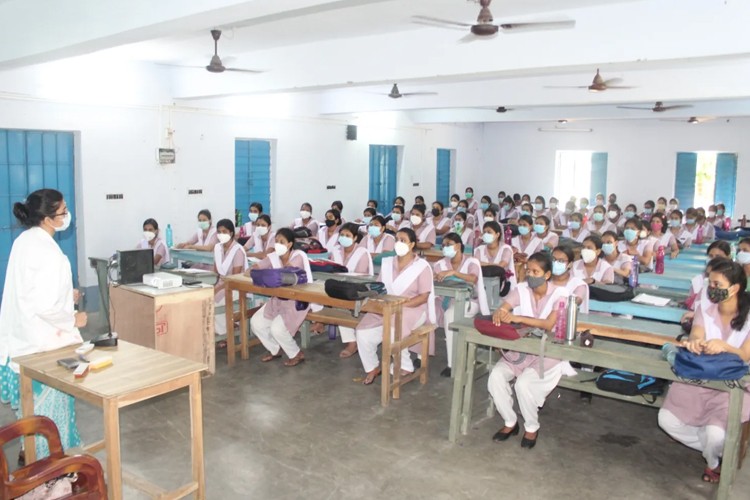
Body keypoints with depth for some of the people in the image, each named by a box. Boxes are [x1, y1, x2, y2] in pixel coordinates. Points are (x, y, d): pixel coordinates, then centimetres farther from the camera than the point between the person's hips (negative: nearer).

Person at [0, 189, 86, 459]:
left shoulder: (24, 241, 3)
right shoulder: (48, 253, -25)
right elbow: (45, 308, -28)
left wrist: (65, 294, 15)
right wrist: (73, 319, -12)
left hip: (22, 336, 9)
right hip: (44, 341, -9)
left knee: (32, 397, 22)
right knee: (49, 399, 8)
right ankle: (47, 456, 22)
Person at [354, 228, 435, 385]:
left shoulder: (422, 266, -3)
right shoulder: (387, 263, 14)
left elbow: (424, 296, -10)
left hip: (411, 310, -5)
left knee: (391, 332, -34)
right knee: (363, 332, -19)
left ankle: (406, 367, -8)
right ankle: (372, 367, 5)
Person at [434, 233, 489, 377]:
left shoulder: (471, 261, -4)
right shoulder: (441, 263, 8)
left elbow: (473, 279, -24)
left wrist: (453, 272, -37)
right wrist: (435, 277, -29)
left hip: (469, 302, -4)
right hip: (449, 300, 4)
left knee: (450, 314, -36)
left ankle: (452, 364, -30)